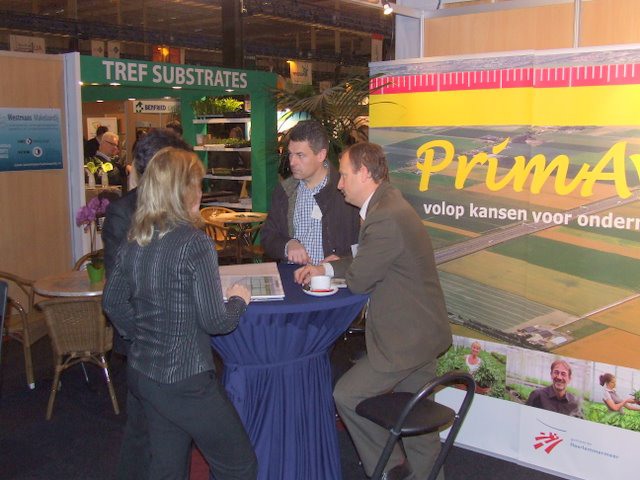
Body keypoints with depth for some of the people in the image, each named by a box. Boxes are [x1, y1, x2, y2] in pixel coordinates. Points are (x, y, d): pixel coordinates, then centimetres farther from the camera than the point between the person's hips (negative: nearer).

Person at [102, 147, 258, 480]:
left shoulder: (134, 241, 2)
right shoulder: (194, 243, -20)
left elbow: (113, 303, 12)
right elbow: (215, 321, -18)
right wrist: (238, 300, 0)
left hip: (141, 373, 8)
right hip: (184, 379, -8)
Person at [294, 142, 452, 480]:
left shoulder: (386, 218, -26)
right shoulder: (388, 202, 7)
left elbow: (357, 281, -18)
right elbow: (364, 262, 14)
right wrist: (325, 268, 3)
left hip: (405, 338, -10)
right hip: (420, 331, 10)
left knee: (346, 395, 2)